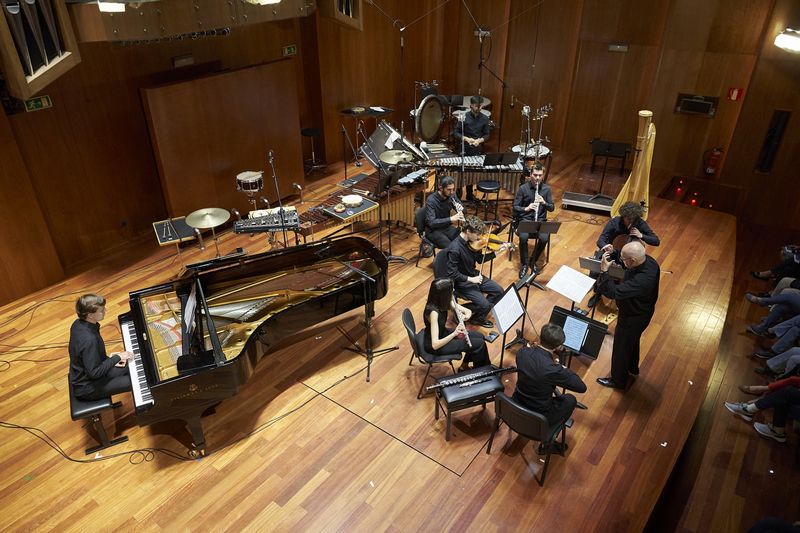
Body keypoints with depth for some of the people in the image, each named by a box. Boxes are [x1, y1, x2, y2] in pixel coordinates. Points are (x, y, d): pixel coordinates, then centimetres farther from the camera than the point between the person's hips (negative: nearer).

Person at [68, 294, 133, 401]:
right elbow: (94, 373, -29)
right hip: (87, 387, -9)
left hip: (81, 376, 9)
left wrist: (108, 358, 3)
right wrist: (117, 357, -21)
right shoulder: (88, 339, -36)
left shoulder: (79, 324, -8)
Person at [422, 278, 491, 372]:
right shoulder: (433, 312, -35)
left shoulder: (442, 301, -11)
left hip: (442, 333, 8)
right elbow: (435, 345, -37)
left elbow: (468, 311, -2)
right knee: (479, 344, -6)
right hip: (437, 345, -8)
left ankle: (464, 367, 26)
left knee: (479, 336, 11)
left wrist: (466, 316, -24)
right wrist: (454, 333, -42)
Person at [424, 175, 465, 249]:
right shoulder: (431, 200, -22)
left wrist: (461, 209, -18)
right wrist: (451, 219, -38)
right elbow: (431, 223, -29)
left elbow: (462, 211, 7)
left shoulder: (451, 195, -5)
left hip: (447, 227, 6)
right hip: (433, 231, -6)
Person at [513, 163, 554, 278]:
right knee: (523, 237, -32)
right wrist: (526, 208, -24)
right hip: (525, 220, -2)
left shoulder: (547, 189, 2)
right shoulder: (523, 188, -5)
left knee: (545, 238, -28)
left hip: (540, 220, 2)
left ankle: (533, 261, 0)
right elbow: (515, 207, -5)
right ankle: (525, 264, -10)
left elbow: (552, 208, 4)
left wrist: (544, 202, -17)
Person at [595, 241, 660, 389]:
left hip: (633, 318, -9)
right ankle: (632, 367, 60)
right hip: (641, 311, 9)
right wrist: (613, 253, -14)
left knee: (621, 347, 16)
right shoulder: (648, 261, -18)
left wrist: (604, 270, -36)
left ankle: (618, 380, 42)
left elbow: (613, 292, -43)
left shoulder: (642, 280, -44)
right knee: (632, 341, 33)